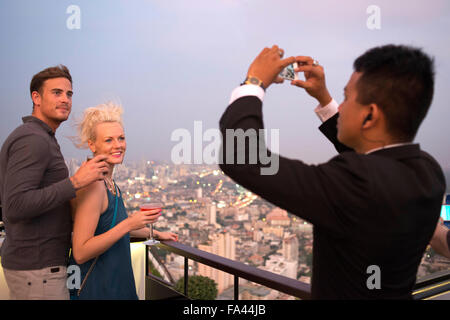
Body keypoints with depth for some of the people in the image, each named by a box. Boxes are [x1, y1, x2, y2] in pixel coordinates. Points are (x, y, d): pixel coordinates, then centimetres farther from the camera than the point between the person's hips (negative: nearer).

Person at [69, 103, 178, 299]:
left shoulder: (109, 183, 5)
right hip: (94, 289, -8)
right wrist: (129, 224, -27)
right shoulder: (92, 186, -22)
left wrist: (156, 234, 28)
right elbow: (80, 253, -24)